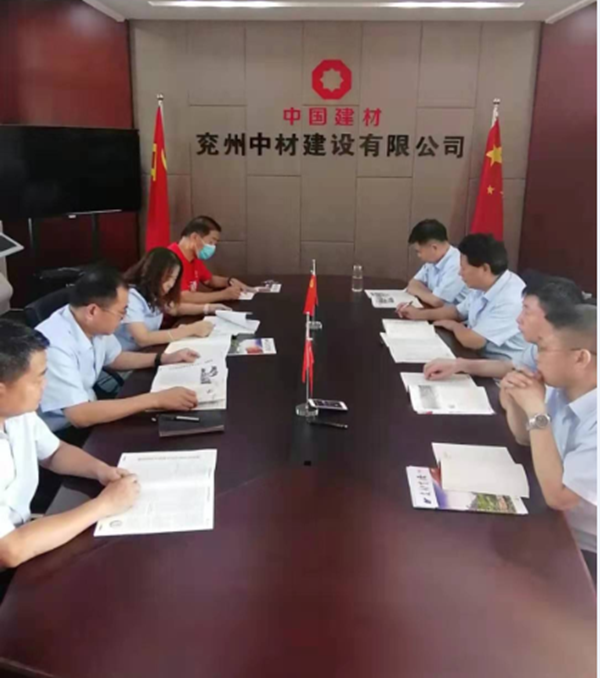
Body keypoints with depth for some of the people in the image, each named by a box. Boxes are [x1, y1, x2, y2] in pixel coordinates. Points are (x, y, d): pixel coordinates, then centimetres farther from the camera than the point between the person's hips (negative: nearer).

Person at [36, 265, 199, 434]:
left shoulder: (94, 325, -7)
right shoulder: (54, 344, -31)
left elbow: (114, 358, 15)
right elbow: (80, 416, -36)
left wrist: (164, 359, 3)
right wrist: (156, 400, -34)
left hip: (86, 415, 7)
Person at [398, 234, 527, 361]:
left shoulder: (511, 299, -27)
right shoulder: (482, 286, 1)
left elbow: (472, 341, -29)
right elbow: (458, 311, 19)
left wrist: (454, 325, -8)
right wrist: (419, 314, 10)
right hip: (478, 356, 8)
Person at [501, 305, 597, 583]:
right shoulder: (560, 388, -6)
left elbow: (557, 496, -29)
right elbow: (524, 438, 10)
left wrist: (537, 413, -29)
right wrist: (513, 401, -11)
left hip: (582, 547, -6)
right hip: (548, 522, 7)